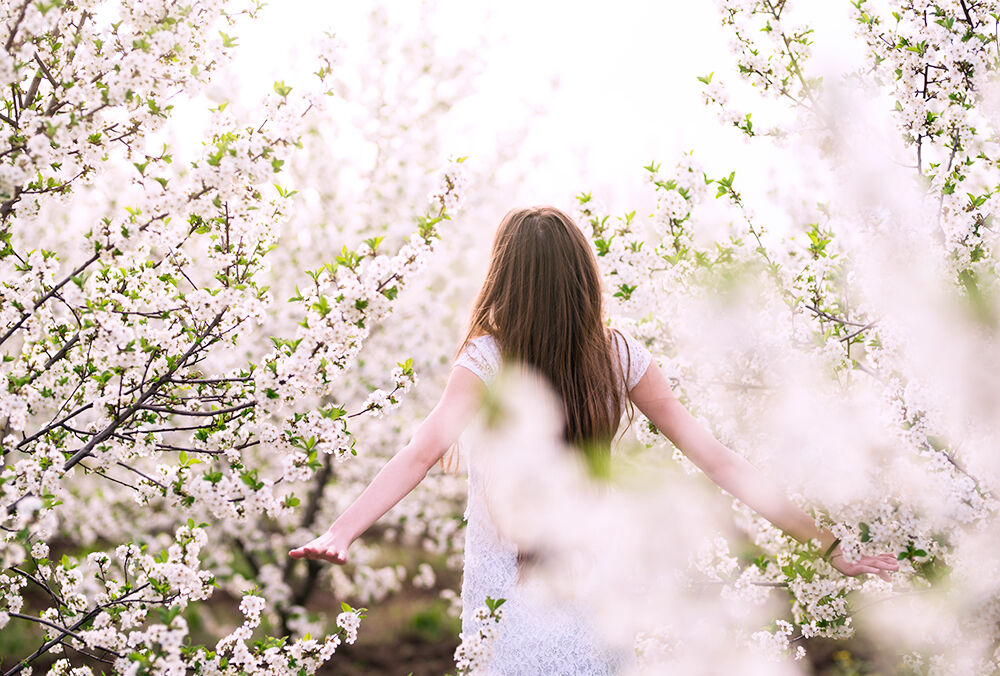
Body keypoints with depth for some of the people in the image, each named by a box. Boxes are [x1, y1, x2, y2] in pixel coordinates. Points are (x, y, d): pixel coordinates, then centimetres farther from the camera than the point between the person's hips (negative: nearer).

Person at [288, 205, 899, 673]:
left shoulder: (486, 361, -18)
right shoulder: (621, 355, -9)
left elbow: (421, 454, -34)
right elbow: (716, 459, -11)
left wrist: (342, 533, -46)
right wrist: (827, 540, -8)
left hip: (510, 595, -2)